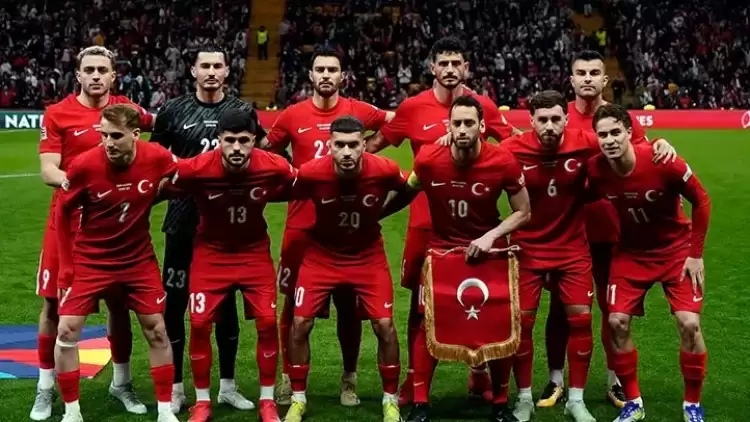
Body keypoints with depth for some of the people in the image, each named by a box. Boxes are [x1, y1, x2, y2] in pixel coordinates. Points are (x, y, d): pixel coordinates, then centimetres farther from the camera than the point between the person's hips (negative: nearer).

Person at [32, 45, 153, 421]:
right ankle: (46, 387, 18)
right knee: (54, 303, 3)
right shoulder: (57, 114, -6)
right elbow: (47, 171, -11)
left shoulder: (126, 109, 2)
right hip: (68, 222, -2)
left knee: (119, 302, 10)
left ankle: (121, 382, 26)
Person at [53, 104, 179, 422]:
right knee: (67, 332, -7)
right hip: (89, 260, -2)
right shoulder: (84, 165, -22)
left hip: (138, 260, 2)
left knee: (157, 331, 6)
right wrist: (66, 266, -7)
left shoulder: (157, 158, -19)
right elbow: (62, 213, -7)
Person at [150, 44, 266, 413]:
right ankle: (175, 387, 14)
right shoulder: (173, 111, 0)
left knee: (227, 302, 10)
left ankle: (227, 385, 22)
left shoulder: (243, 112, 4)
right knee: (175, 301, 3)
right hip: (184, 221, -1)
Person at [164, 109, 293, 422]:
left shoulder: (274, 167, -22)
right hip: (211, 253, -1)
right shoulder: (196, 169, -27)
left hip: (255, 252, 1)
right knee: (200, 324, -4)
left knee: (267, 322, -5)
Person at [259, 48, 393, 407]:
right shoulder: (292, 116, 0)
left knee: (349, 304, 8)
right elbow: (264, 151, 13)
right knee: (294, 302, 7)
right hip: (302, 223, 0)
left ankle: (349, 378, 23)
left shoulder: (359, 112, 0)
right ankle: (288, 377, 21)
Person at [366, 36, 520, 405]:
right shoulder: (412, 107, -3)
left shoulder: (484, 106, -1)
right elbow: (375, 144, 9)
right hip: (426, 219, -1)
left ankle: (480, 374, 26)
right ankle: (413, 378, 21)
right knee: (420, 299, 8)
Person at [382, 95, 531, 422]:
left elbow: (523, 213, -8)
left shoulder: (503, 162, -19)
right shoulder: (428, 160, -17)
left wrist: (491, 236, -21)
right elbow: (406, 195, 4)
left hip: (489, 250, 0)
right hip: (441, 249, 0)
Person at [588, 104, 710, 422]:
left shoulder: (663, 163, -28)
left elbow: (701, 201, -14)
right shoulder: (595, 170, -20)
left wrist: (696, 253, -12)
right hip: (631, 252, 3)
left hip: (676, 249, -2)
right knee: (617, 322, -6)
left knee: (689, 323, -12)